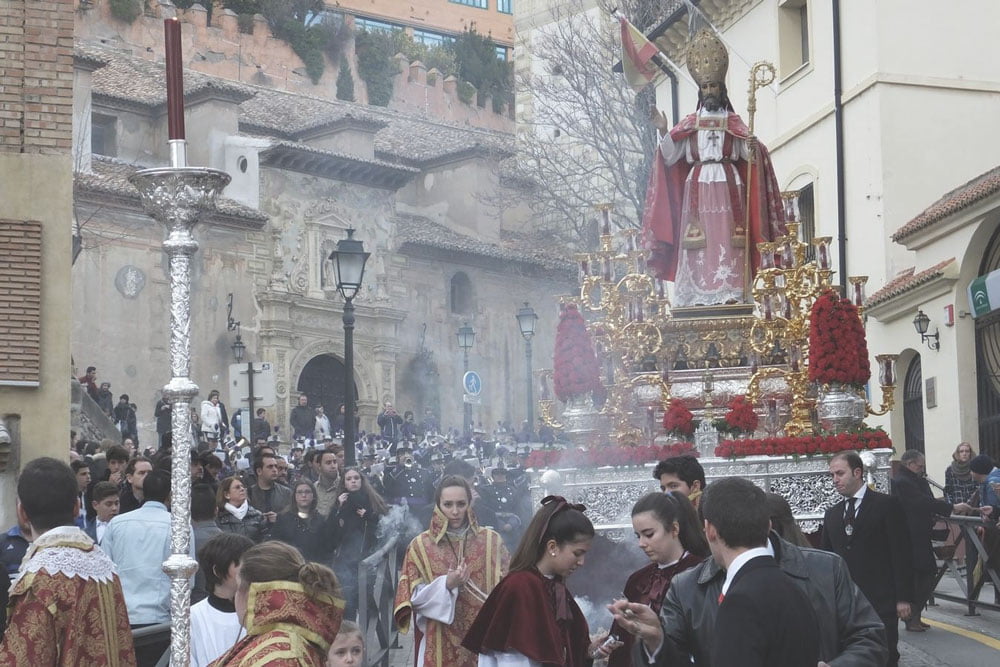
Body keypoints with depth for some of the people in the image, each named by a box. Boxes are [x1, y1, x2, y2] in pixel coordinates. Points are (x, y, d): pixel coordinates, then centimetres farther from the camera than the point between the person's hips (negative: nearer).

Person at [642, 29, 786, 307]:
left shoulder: (734, 123, 13)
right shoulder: (689, 124, 15)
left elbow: (747, 155, 3)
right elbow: (670, 156, 7)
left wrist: (753, 148, -18)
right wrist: (663, 131, -6)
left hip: (727, 186, -1)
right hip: (697, 187, 1)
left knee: (727, 239, -10)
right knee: (699, 243, -8)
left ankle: (730, 293, -15)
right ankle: (699, 295, -12)